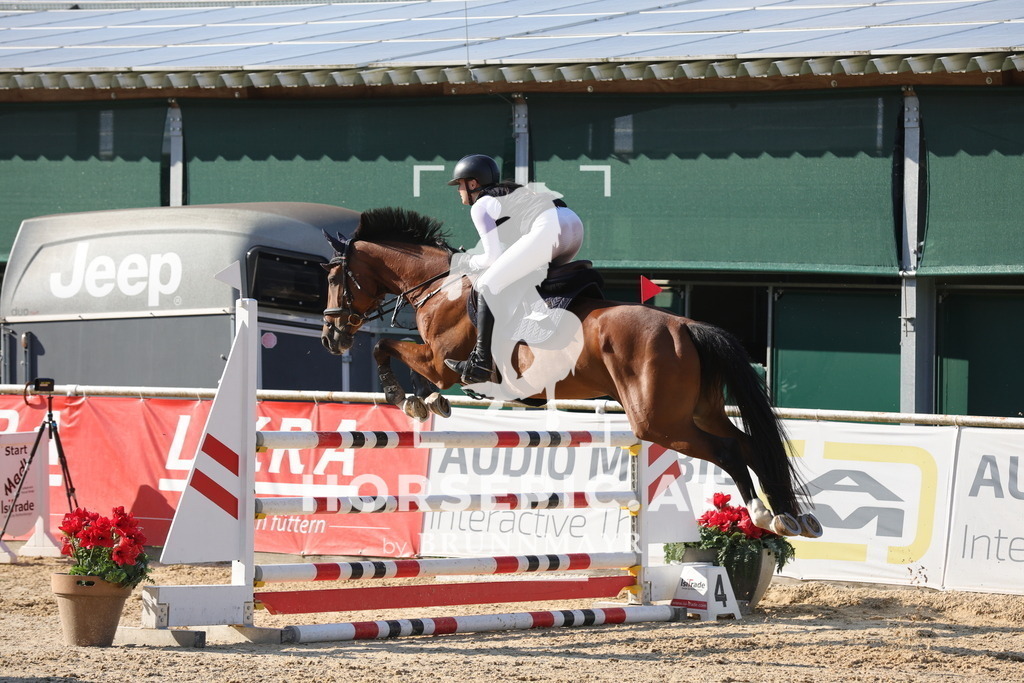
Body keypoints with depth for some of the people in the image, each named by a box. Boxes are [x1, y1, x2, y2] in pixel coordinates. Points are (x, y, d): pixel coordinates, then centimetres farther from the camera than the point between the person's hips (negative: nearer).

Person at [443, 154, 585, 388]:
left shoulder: (481, 206, 10)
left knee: (487, 285, -2)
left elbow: (494, 256, 6)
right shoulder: (510, 193, 35)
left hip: (549, 229, -9)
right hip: (574, 225, 9)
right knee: (523, 284, 27)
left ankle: (481, 362, -10)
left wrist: (471, 263, 25)